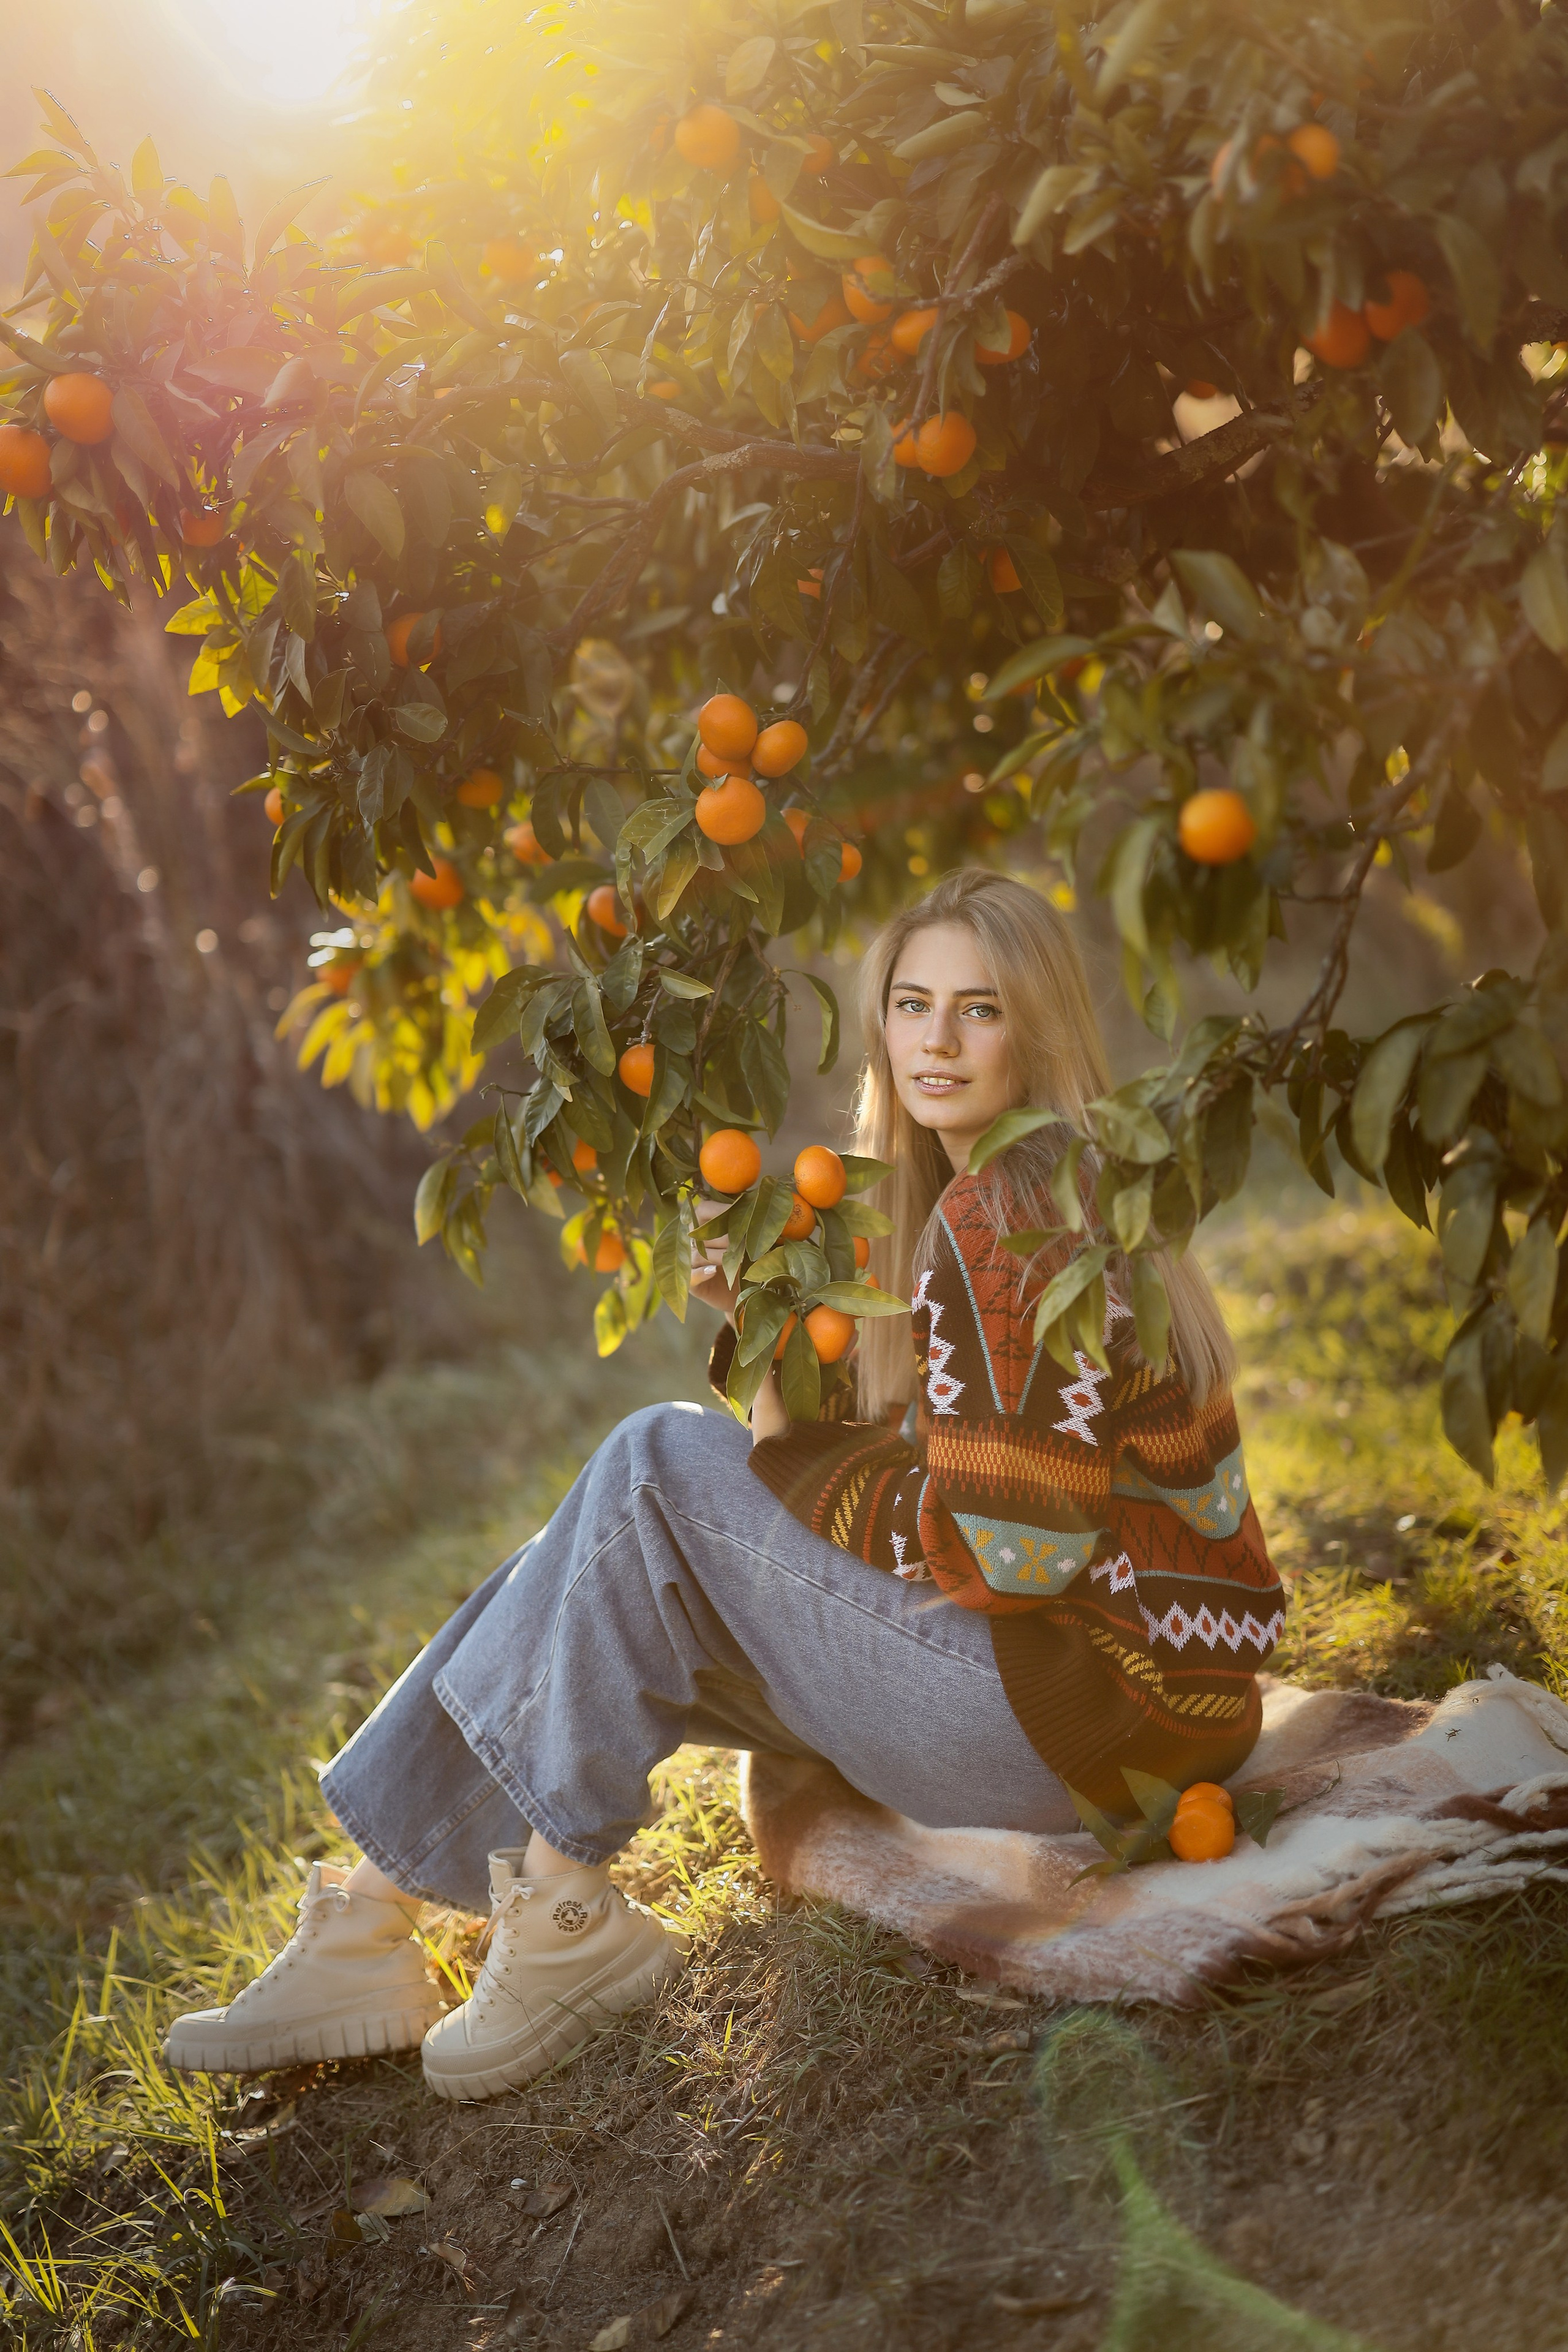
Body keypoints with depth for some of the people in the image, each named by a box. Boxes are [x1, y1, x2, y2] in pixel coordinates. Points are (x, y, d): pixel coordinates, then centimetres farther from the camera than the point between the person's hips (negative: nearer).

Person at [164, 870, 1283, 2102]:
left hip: (1081, 1712, -10)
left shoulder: (999, 1212, -17)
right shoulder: (1051, 1190, 15)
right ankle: (370, 1930, 7)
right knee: (617, 1589, 5)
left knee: (660, 1465, -10)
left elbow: (994, 1543, -20)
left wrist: (775, 1466, -6)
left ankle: (563, 1914, -2)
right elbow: (903, 1459, 14)